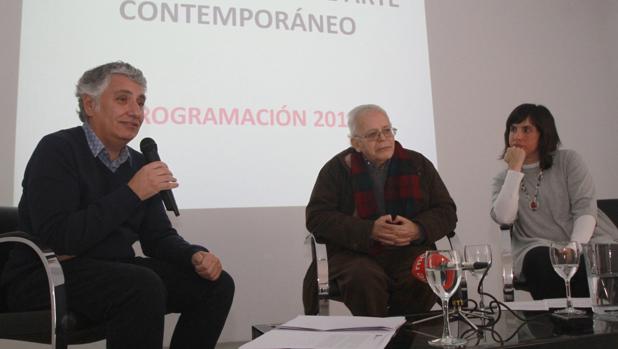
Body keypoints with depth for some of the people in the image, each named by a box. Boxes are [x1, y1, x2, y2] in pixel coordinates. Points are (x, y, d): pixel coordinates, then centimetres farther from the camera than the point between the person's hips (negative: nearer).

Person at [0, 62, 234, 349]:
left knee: (216, 283, -5)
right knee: (144, 286, -35)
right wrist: (132, 193, -24)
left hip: (115, 271, 7)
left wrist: (195, 256, -11)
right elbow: (56, 239, -25)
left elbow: (158, 237, 11)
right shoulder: (57, 150, -12)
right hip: (47, 275, -7)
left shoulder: (137, 163, 9)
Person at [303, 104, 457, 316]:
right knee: (364, 280, -33)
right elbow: (316, 217, -3)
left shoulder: (418, 164, 12)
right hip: (354, 253, -2)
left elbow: (446, 212, 14)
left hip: (411, 250, 2)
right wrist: (370, 231, -14)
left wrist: (417, 229, -9)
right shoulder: (337, 168, 5)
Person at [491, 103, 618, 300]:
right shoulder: (503, 179, 13)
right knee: (541, 262, -35)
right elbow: (503, 218, -8)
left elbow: (585, 209, -2)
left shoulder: (568, 161, 10)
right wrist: (515, 169, -7)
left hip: (586, 241, 0)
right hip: (539, 249, 0)